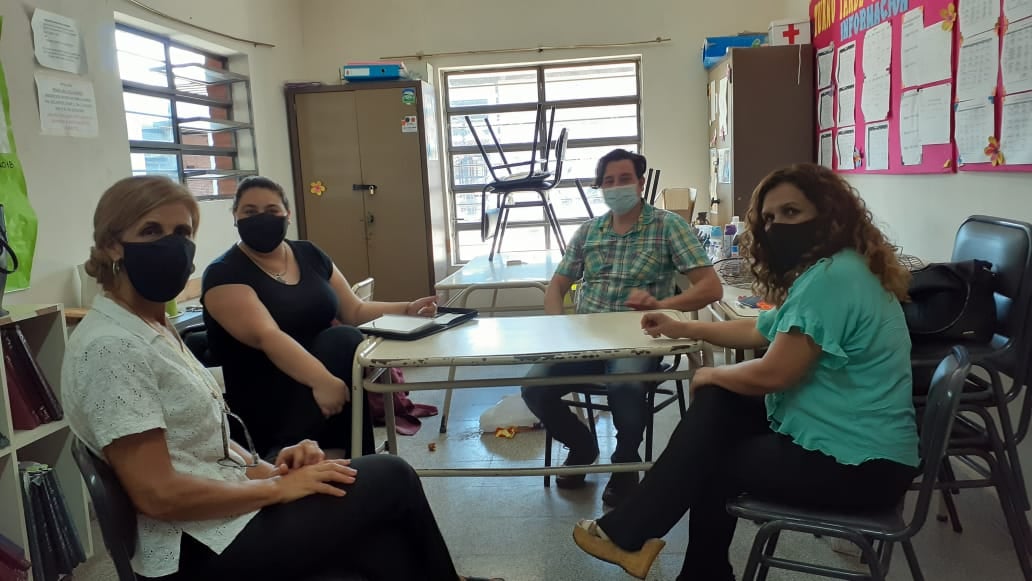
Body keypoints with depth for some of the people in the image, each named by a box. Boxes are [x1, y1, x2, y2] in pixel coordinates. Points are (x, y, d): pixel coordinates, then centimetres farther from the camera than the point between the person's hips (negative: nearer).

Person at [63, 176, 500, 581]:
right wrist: (276, 487, -16)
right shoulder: (110, 347, -18)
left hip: (224, 520, 8)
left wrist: (265, 467, -2)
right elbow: (157, 493, -22)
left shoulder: (153, 328, 11)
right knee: (391, 478, -6)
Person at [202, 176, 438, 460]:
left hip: (316, 383, 6)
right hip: (264, 403, -6)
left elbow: (356, 311, 13)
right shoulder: (223, 274, -11)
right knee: (342, 340, -29)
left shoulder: (310, 254, 9)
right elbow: (265, 335, -26)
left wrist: (408, 310, -2)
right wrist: (321, 380, -39)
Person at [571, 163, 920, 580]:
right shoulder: (824, 270, 11)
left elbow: (772, 374, -25)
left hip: (857, 467, -10)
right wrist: (685, 329, 22)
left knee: (713, 465, 1)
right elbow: (763, 331, 20)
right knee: (718, 404, 6)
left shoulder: (831, 279, -23)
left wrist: (709, 375, -7)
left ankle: (630, 533, 20)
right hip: (845, 442, 10)